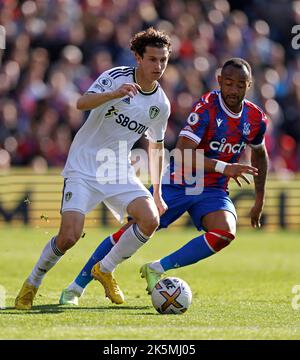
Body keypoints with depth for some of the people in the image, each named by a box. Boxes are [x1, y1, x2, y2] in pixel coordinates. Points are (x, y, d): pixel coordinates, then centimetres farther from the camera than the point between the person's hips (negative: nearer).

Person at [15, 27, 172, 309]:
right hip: (83, 168, -4)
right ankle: (31, 284, 7)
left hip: (120, 172, 5)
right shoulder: (115, 77, -12)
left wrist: (157, 192, 16)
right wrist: (114, 94, -47)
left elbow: (156, 146, 18)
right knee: (69, 236, -19)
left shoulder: (161, 104, 3)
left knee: (150, 219, -19)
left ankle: (105, 270, 4)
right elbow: (82, 103, -29)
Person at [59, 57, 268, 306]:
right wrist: (223, 167, -39)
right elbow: (182, 153, -29)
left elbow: (260, 155, 19)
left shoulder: (256, 119, -3)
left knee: (226, 233, -26)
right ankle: (76, 287, 7)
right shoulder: (206, 108, -19)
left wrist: (259, 201, 18)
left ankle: (158, 269, -11)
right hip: (177, 183, -4)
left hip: (212, 191, 4)